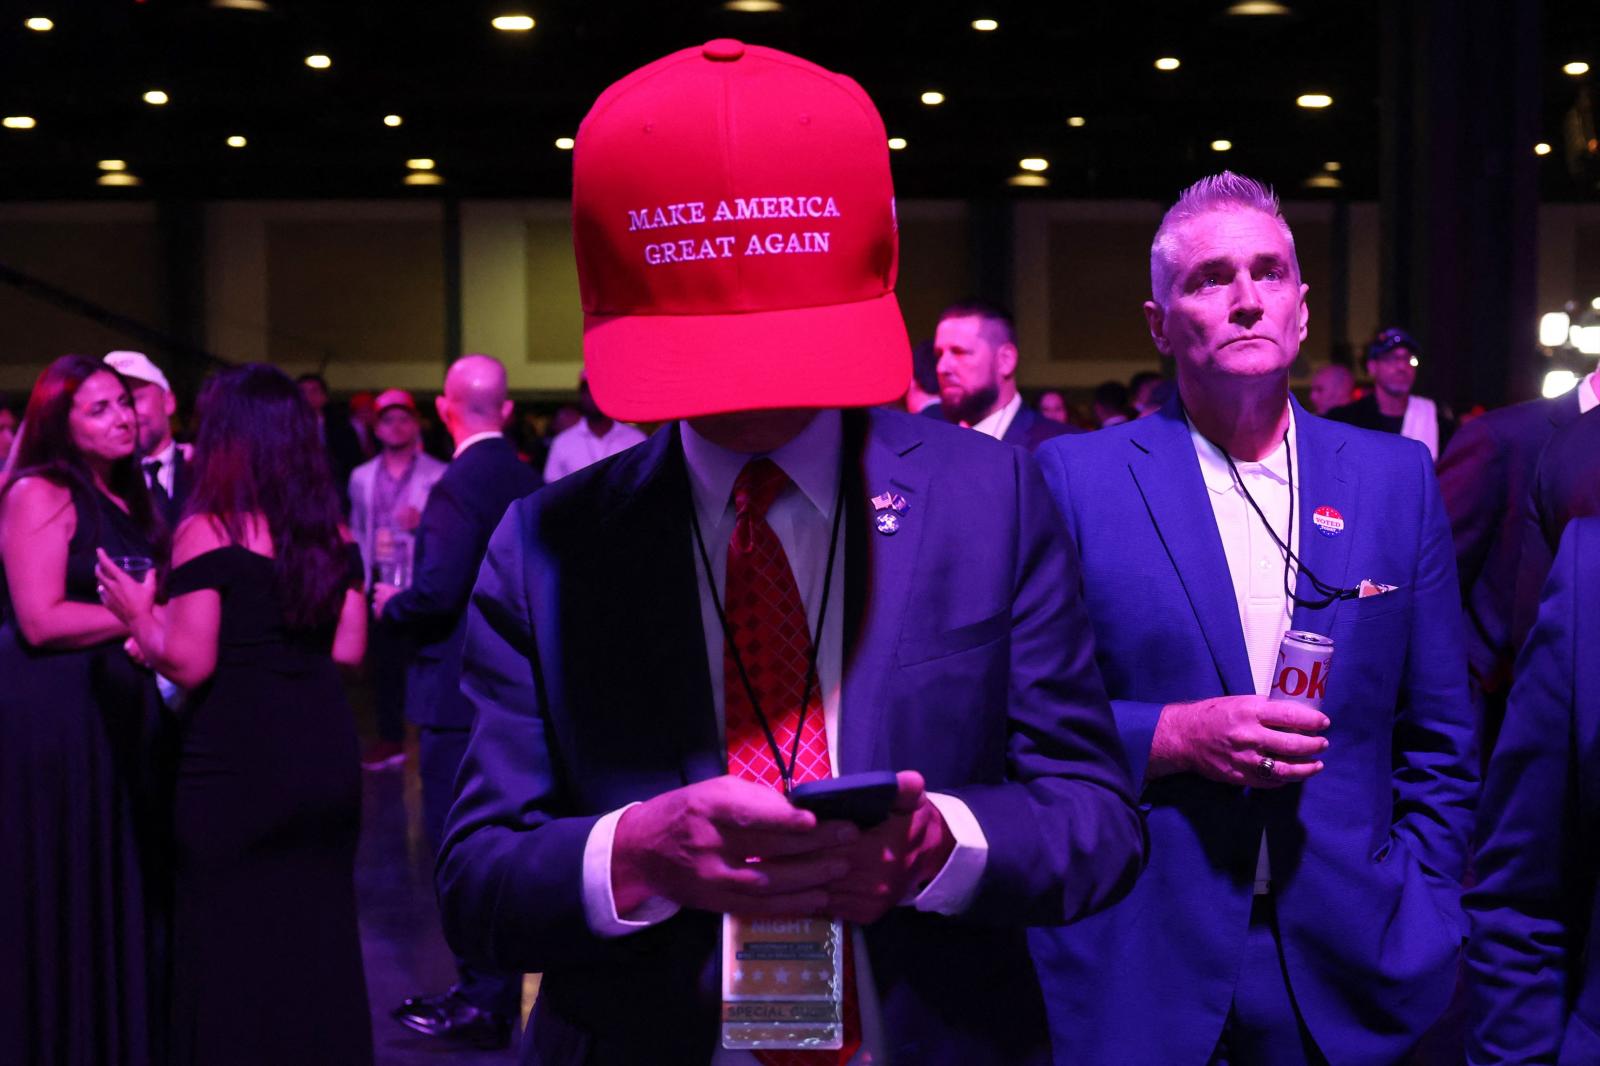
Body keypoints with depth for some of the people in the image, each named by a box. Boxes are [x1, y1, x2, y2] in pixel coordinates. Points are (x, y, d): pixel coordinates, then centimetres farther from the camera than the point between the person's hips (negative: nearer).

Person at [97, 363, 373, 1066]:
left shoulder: (207, 531, -10)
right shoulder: (332, 532, 6)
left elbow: (189, 663, -14)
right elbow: (347, 648, 8)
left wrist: (139, 617, 3)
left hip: (236, 757, -5)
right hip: (323, 749, 5)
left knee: (230, 943, 7)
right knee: (316, 930, 15)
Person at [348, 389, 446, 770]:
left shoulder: (438, 475, -1)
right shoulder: (362, 477, 14)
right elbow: (357, 531, 16)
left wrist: (422, 522, -21)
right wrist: (361, 574, 9)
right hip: (380, 581, 4)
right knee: (383, 662, 7)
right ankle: (390, 739, 17)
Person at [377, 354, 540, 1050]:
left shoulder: (459, 487, -17)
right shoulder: (529, 482, 6)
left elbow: (437, 592, -25)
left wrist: (390, 606, -4)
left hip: (461, 694, -8)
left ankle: (483, 1006, 7)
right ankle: (491, 987, 27)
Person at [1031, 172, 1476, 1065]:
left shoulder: (1398, 478, 5)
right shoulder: (1073, 477, -3)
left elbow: (1440, 745, 9)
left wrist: (1420, 921, 1)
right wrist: (1172, 737, -17)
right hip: (1136, 970, -2)